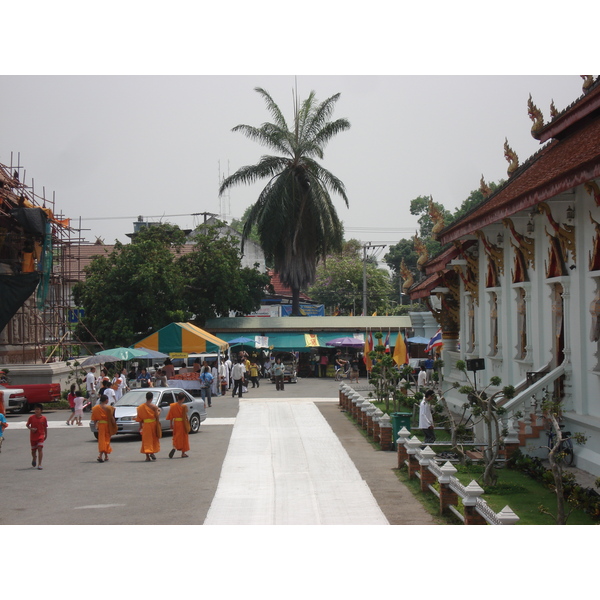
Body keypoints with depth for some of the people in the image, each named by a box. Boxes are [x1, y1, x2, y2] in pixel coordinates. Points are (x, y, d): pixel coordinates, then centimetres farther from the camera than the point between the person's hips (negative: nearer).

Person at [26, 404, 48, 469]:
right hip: (33, 436, 1)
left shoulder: (43, 418, -3)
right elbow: (27, 424, 4)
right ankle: (34, 458, 47)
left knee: (40, 449, -15)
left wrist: (46, 435, 11)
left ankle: (39, 464, -15)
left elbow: (45, 427, 7)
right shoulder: (31, 417, -4)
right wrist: (31, 428, -15)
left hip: (41, 436, -1)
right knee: (33, 450, 13)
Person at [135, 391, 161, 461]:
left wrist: (140, 426, 17)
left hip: (145, 425, 2)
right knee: (154, 439, 15)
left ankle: (147, 456, -1)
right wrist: (159, 412, 10)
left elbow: (139, 418, 8)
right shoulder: (154, 406, -8)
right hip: (153, 423, -2)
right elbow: (157, 416, -11)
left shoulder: (141, 407, 3)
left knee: (146, 440, 5)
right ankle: (152, 453, 8)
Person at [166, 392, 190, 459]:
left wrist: (171, 424, 13)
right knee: (183, 437, 9)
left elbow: (171, 416, 4)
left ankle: (174, 448, -10)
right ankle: (183, 453, 13)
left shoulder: (172, 406, -1)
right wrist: (187, 426, -5)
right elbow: (185, 417, -13)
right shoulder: (184, 407, -13)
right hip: (182, 423, -3)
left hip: (175, 423, 3)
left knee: (176, 437, 15)